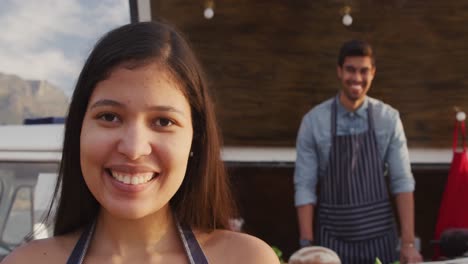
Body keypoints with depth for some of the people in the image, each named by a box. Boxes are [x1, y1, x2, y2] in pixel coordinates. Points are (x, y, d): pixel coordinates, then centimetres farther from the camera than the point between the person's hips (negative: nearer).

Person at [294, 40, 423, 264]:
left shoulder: (389, 119, -1)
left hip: (379, 235, 1)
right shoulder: (313, 121, -5)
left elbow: (402, 180, -2)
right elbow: (305, 186, -5)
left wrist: (408, 242, -7)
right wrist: (307, 245, -10)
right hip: (332, 237, -1)